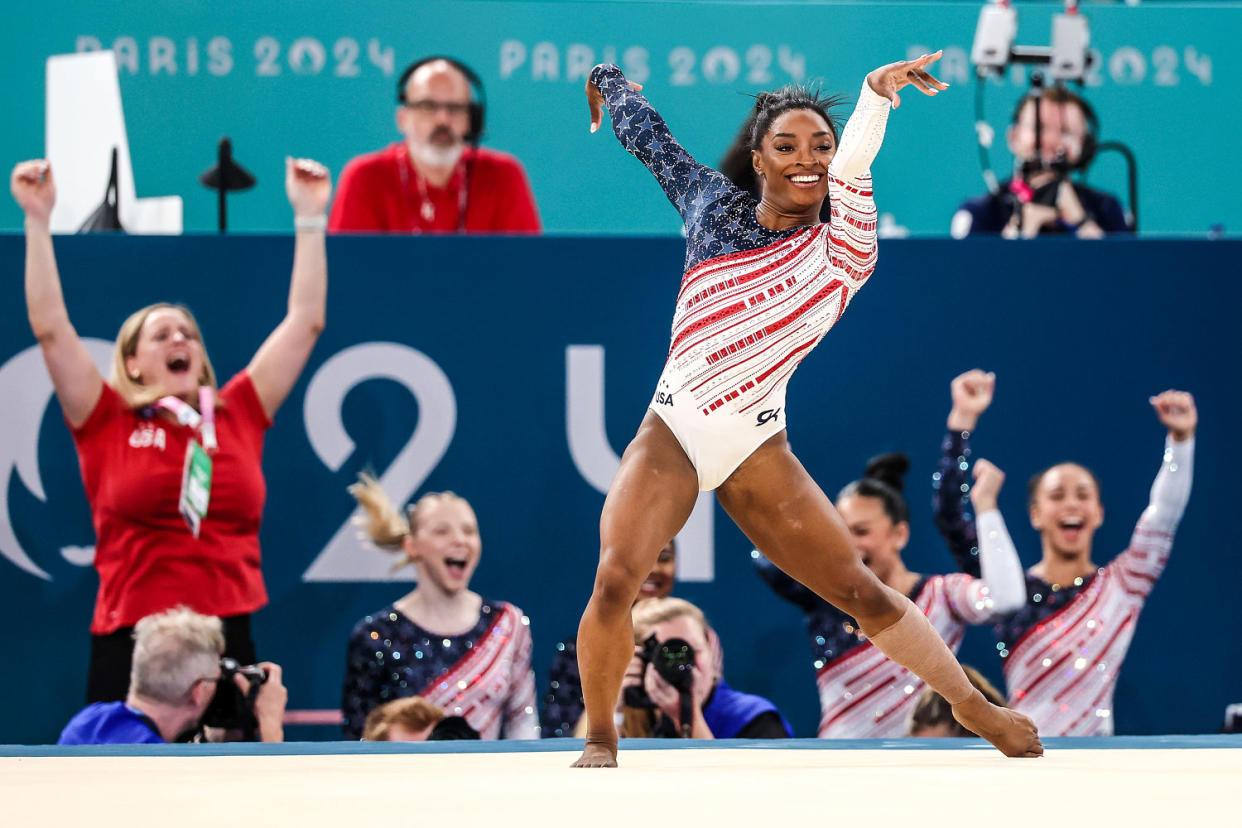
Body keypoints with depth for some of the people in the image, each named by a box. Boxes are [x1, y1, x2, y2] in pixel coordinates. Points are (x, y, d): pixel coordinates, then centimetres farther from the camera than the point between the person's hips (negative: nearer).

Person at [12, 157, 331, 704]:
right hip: (130, 644, -2)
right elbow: (50, 328, 0)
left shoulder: (239, 413, 12)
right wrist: (37, 220, -4)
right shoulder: (108, 423, 6)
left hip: (230, 643, 2)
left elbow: (305, 321, 14)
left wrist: (309, 217, 12)